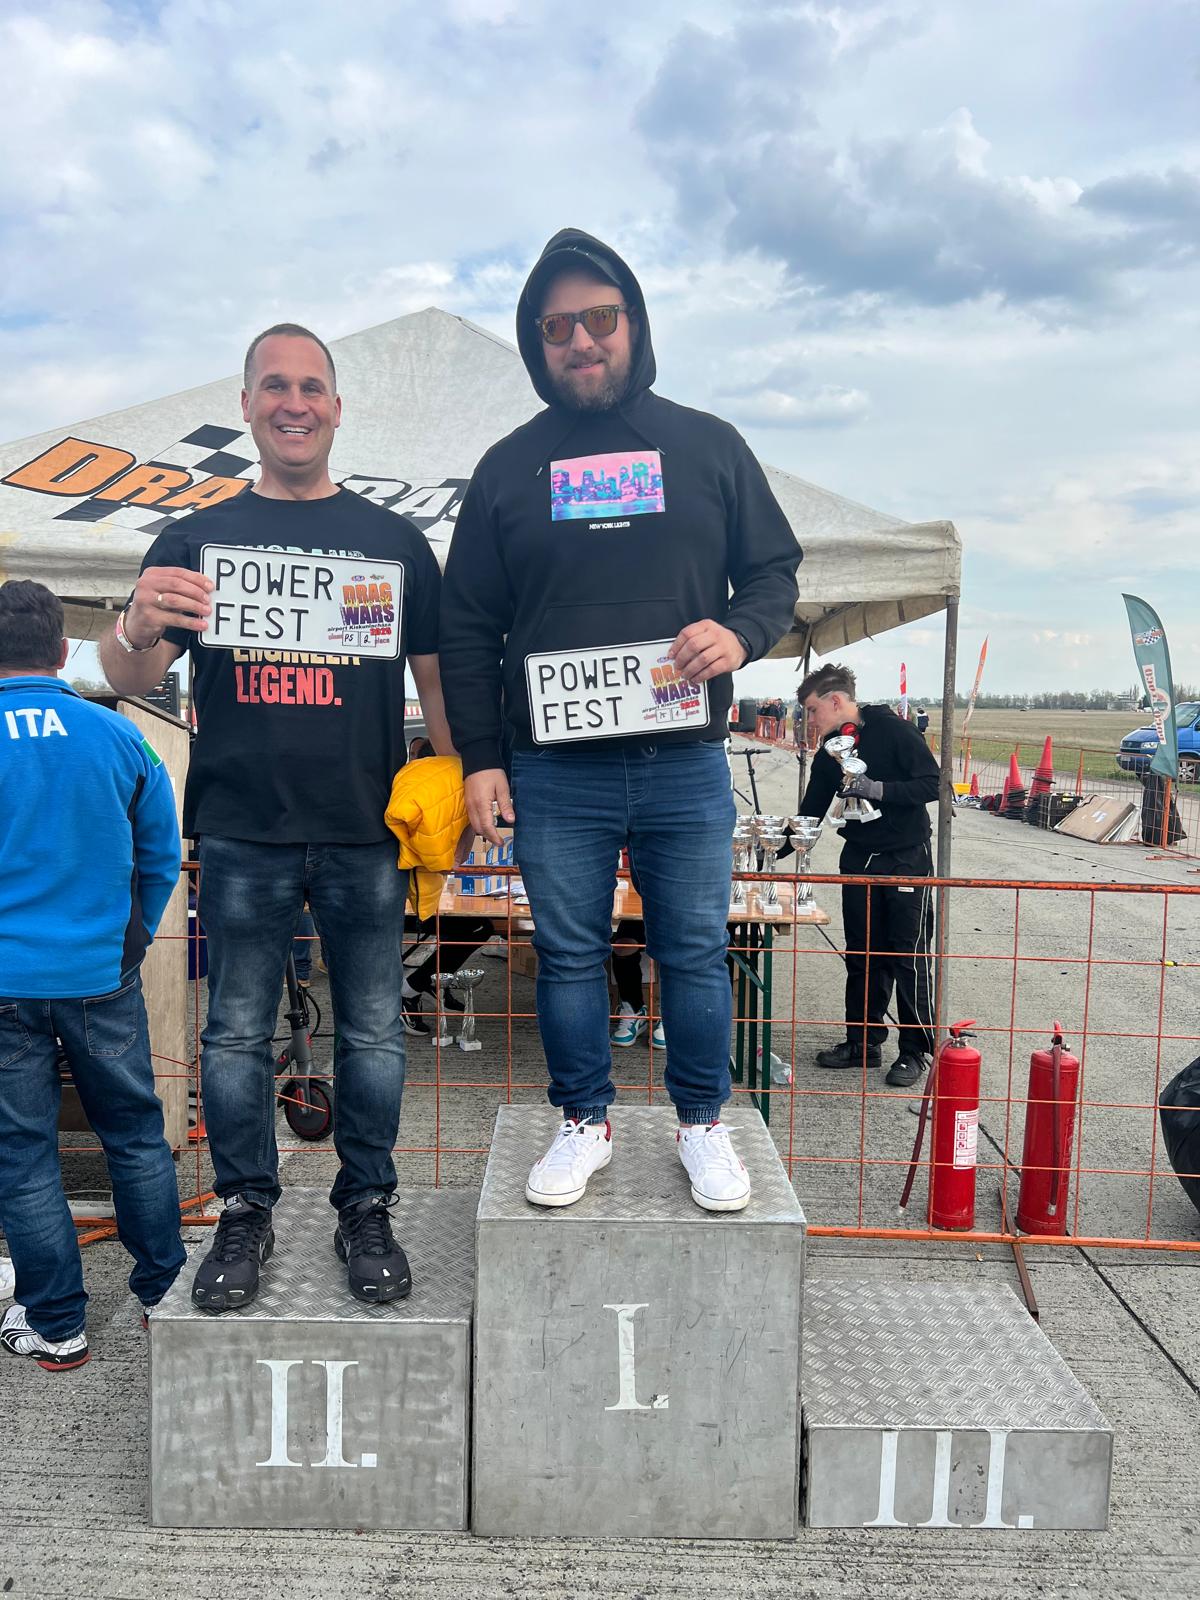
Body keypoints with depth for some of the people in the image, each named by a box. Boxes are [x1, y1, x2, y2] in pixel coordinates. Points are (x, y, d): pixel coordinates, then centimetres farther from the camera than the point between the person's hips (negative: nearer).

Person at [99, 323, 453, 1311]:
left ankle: (366, 1211, 23)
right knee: (237, 1033, 8)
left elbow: (435, 674, 11)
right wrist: (137, 630, -20)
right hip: (242, 833, 0)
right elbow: (130, 680, 4)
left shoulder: (394, 540, 10)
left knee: (373, 1033, 7)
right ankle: (245, 1213, 24)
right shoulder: (200, 538, 9)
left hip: (367, 833, 0)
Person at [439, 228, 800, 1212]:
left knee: (696, 952, 9)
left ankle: (703, 1124, 27)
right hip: (554, 773, 1)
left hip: (687, 766, 0)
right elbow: (467, 628, 8)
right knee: (569, 955, 10)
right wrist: (479, 757, 1)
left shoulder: (708, 447, 8)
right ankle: (585, 1123, 28)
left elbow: (776, 569, 12)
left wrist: (741, 632, -12)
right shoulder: (508, 467, 8)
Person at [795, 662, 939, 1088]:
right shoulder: (829, 752, 8)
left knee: (908, 957, 1)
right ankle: (863, 1041, 22)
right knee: (861, 957, 10)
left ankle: (916, 1051, 12)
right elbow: (810, 813, 14)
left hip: (906, 860, -6)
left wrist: (877, 789, -25)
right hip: (858, 858, 6)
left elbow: (933, 784, -17)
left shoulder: (893, 731, -12)